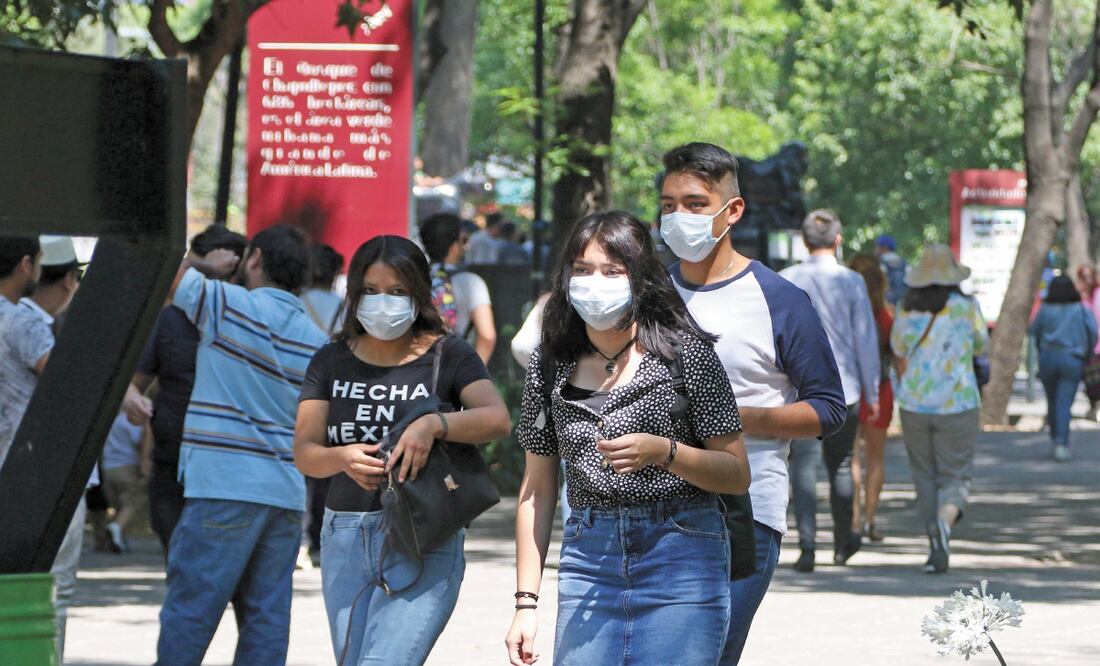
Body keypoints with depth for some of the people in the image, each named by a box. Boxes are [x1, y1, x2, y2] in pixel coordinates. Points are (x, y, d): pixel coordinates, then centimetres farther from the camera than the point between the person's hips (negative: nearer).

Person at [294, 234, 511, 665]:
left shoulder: (447, 356, 1)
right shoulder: (332, 362, 10)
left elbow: (497, 419, -15)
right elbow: (304, 452, 1)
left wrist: (433, 425, -32)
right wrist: (343, 458, -21)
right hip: (345, 538, 5)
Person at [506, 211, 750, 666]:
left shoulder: (686, 354, -2)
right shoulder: (551, 366, 9)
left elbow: (737, 475, -3)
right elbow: (537, 490, 13)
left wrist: (663, 451, -20)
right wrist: (526, 602, 9)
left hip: (682, 557, -4)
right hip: (588, 556, 4)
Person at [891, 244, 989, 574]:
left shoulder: (906, 309, 1)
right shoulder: (965, 307, -6)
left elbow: (899, 355, 9)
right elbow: (981, 345, 9)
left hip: (914, 406, 2)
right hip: (957, 404, -2)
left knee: (925, 476, 14)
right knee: (954, 477, 2)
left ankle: (937, 549, 13)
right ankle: (943, 524, -27)